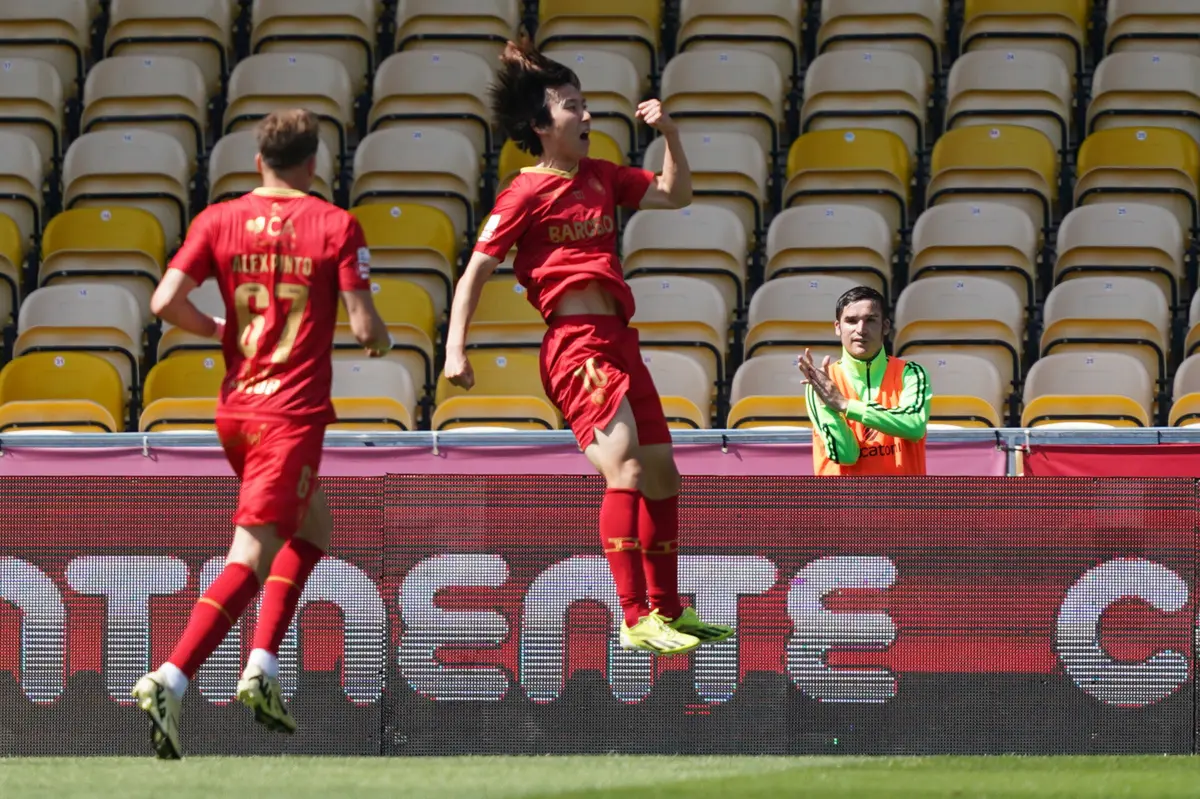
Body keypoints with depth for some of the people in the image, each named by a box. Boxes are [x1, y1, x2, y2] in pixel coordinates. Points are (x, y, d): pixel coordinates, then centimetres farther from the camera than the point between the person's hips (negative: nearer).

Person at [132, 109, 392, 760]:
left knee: (312, 529, 23)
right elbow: (364, 326, -9)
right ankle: (169, 682, -24)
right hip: (293, 412, -6)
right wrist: (380, 342, 14)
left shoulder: (219, 220, 5)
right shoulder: (336, 225, -4)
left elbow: (166, 301, -5)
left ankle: (262, 669, 14)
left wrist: (220, 331, 13)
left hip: (234, 408, 6)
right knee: (251, 556, -9)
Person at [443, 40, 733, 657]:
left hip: (618, 339, 9)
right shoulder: (527, 194, -5)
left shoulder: (601, 178, 16)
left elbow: (675, 195, 25)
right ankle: (636, 619, -22)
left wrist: (668, 133, 10)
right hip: (576, 344, -9)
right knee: (626, 471, -20)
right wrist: (455, 349, -14)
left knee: (662, 475, 13)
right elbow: (475, 271, -5)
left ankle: (666, 610, 25)